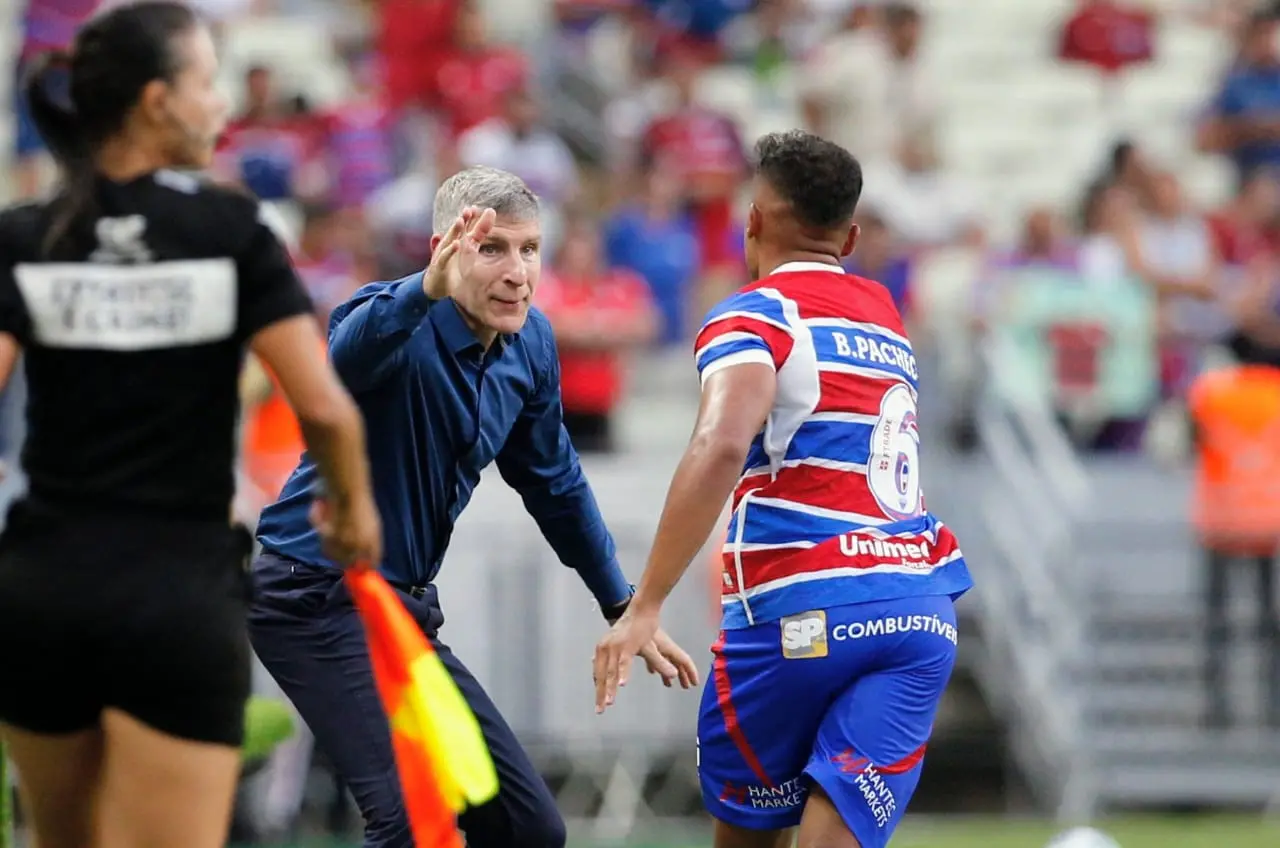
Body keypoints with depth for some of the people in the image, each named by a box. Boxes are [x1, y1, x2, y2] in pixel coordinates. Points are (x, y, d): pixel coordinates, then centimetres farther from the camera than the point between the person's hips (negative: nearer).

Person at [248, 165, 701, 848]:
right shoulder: (404, 328, -20)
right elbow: (349, 354, -47)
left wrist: (623, 608, 24)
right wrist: (427, 288, -66)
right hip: (315, 593, -8)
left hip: (406, 606, 8)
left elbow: (553, 482, 19)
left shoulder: (529, 343, 3)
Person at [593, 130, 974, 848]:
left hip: (804, 612, -5)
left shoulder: (755, 317, -3)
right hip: (923, 613, 5)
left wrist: (645, 604, -23)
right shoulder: (886, 317, 18)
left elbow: (721, 448, -21)